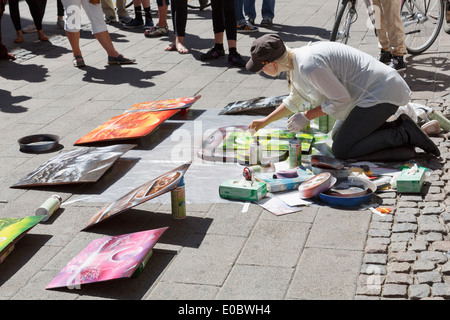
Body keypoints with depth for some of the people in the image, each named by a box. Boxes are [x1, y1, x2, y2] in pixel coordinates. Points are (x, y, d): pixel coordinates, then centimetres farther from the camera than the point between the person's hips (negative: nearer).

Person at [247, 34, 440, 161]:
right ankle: (398, 127, 11)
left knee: (341, 151, -10)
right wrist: (265, 121, 32)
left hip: (381, 95, -11)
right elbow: (295, 101, 27)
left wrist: (306, 117, -10)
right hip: (381, 91, 11)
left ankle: (403, 135, -9)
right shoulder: (296, 61, 9)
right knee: (338, 136, 21)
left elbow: (340, 99, -20)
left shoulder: (308, 65, -25)